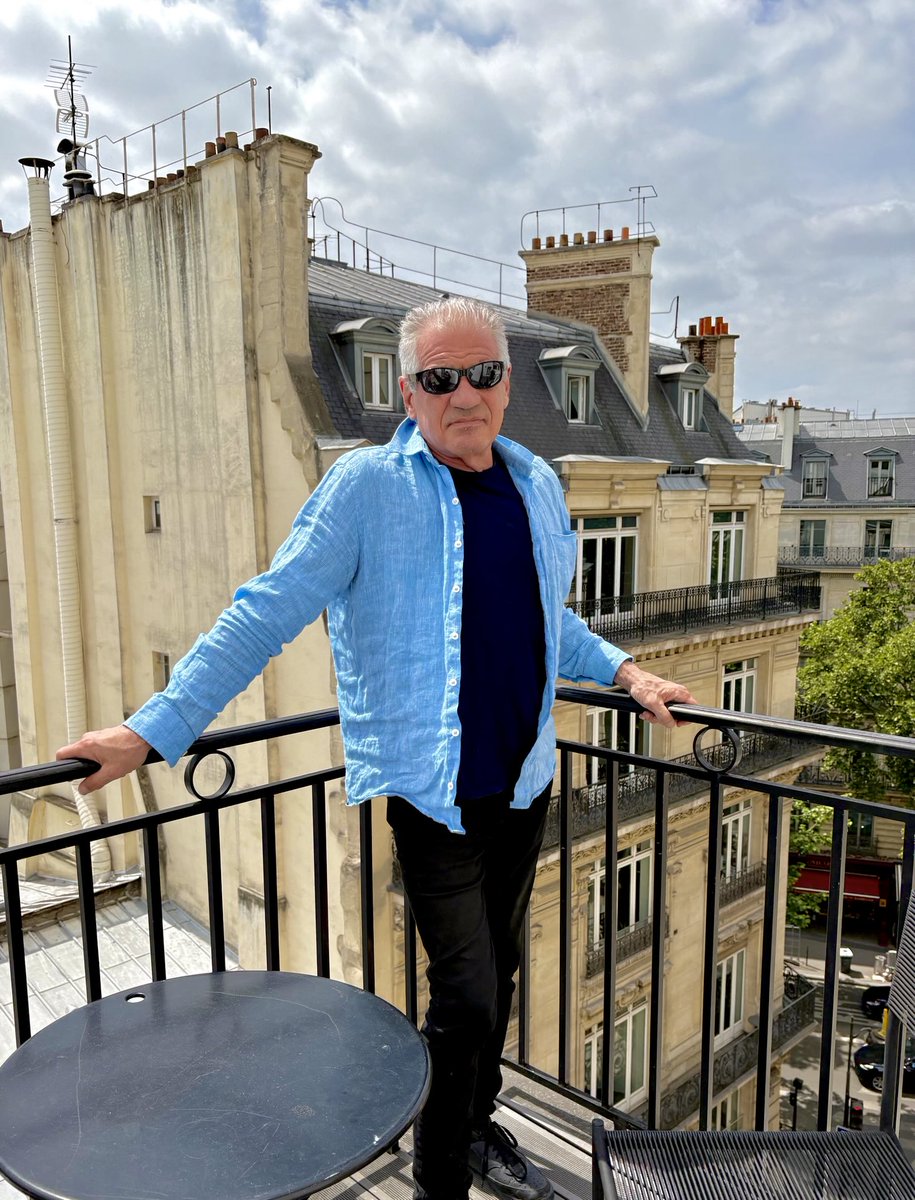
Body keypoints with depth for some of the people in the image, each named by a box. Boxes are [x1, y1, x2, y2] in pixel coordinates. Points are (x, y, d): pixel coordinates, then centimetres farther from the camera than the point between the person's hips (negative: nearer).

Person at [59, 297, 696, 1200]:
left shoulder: (536, 483, 5)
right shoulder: (366, 486, -13)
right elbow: (265, 616, -14)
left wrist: (622, 671, 11)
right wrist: (153, 729, -17)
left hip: (526, 778, 6)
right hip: (433, 786, -6)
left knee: (498, 972, 21)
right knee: (466, 993, 2)